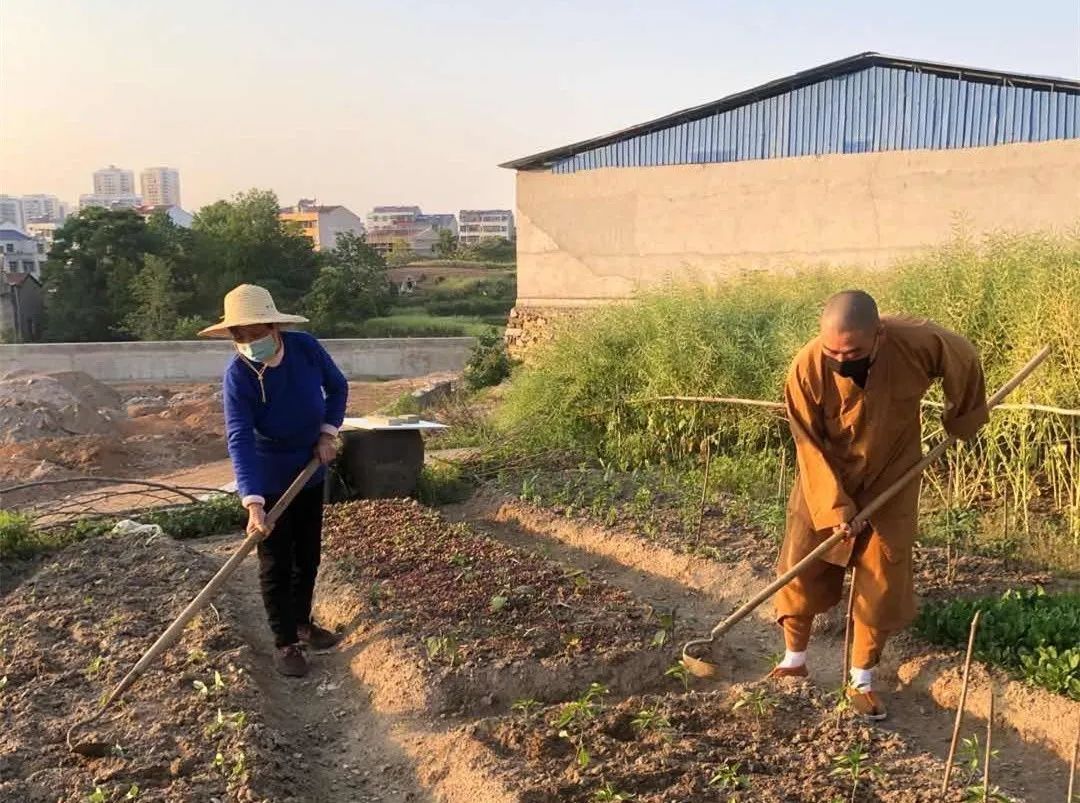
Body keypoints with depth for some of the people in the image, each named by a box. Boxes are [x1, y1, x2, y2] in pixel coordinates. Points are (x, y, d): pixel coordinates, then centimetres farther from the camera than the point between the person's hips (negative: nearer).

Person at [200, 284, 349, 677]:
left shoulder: (306, 347, -17)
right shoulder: (238, 375, -27)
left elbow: (337, 387, 2)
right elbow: (240, 440, -34)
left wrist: (328, 432, -10)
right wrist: (253, 503, -44)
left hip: (311, 472, 4)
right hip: (269, 481, -4)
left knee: (309, 555, 18)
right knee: (276, 564, 5)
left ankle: (302, 623, 39)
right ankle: (285, 642, 21)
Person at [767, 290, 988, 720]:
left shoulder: (919, 342, -28)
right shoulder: (807, 367, -29)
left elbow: (964, 361, -5)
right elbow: (810, 446, -20)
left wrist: (963, 420, 9)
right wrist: (833, 505, -28)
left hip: (891, 484, 1)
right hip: (826, 484, 0)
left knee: (881, 585, 4)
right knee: (800, 573, 4)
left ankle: (862, 681, 23)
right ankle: (794, 660, 28)